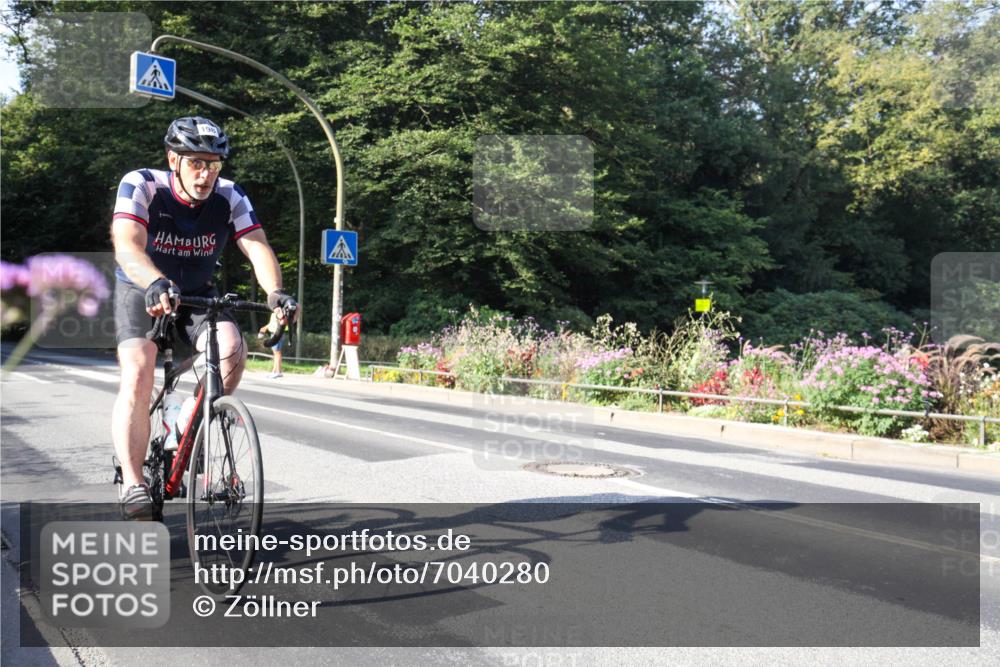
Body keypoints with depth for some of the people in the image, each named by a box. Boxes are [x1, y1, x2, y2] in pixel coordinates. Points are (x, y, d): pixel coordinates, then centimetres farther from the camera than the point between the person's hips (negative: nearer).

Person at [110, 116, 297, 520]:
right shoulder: (141, 186, -22)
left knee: (232, 346, -27)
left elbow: (257, 247, -27)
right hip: (141, 291, -2)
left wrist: (275, 292, -48)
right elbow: (127, 245, -37)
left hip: (198, 295, 2)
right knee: (138, 372, -24)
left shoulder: (229, 198, -15)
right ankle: (133, 486, -19)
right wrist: (156, 284, -59)